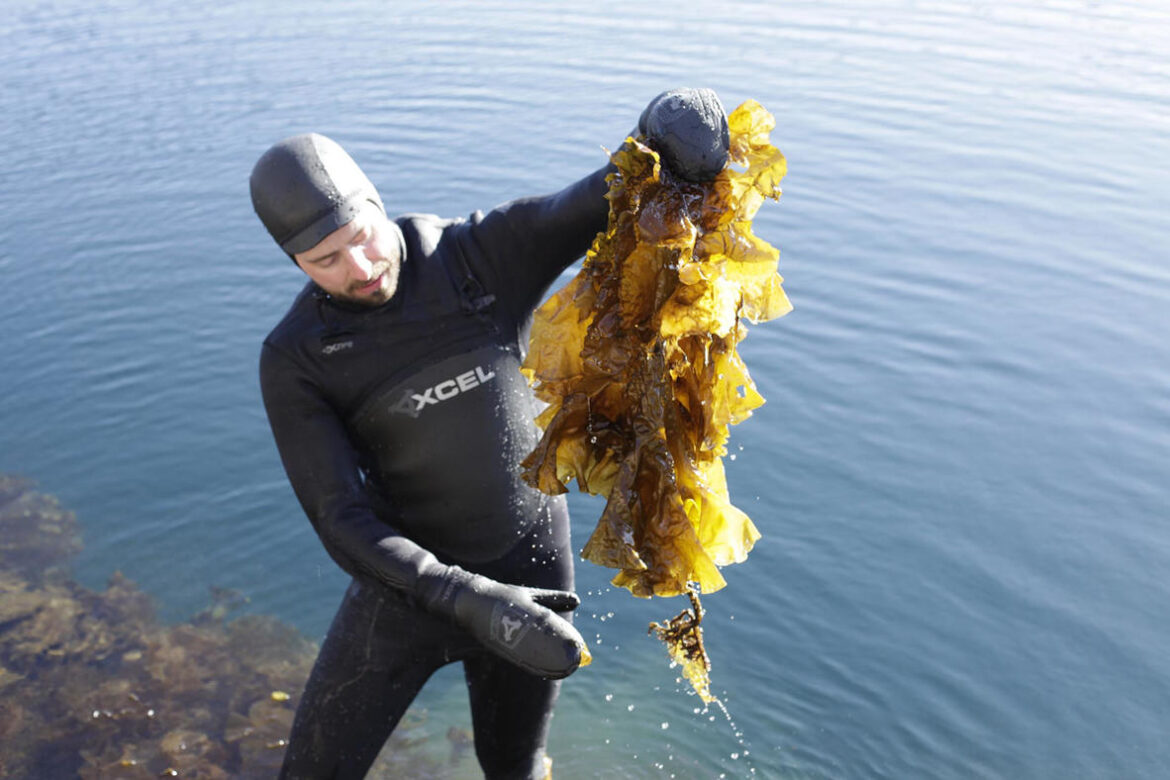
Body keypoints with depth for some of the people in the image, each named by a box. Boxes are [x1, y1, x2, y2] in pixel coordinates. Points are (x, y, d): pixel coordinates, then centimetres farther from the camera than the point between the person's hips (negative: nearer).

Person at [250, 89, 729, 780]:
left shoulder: (489, 251, -15)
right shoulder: (295, 359, -15)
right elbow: (342, 522, -20)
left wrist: (668, 133, -52)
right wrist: (472, 604, -33)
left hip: (528, 567, 0)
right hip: (409, 576, 0)